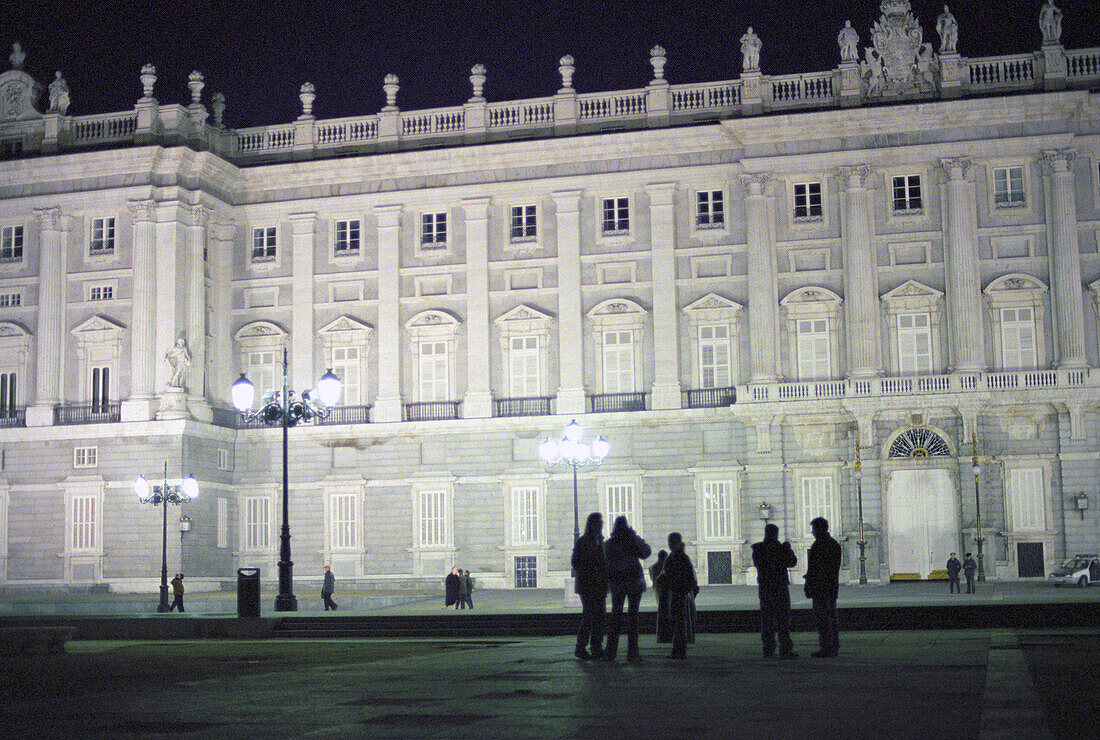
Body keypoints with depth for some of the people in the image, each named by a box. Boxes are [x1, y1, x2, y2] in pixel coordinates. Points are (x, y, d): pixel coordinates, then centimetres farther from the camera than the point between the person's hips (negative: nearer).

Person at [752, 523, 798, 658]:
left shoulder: (757, 549, 0)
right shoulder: (780, 548, -11)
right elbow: (792, 563, 0)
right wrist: (789, 549, 16)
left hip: (763, 587, 4)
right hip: (779, 586, -4)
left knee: (766, 618, 9)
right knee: (783, 617, 0)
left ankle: (768, 649, 8)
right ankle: (785, 649, -4)